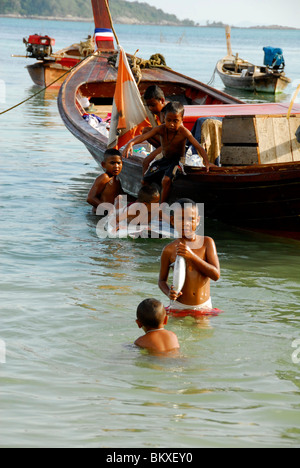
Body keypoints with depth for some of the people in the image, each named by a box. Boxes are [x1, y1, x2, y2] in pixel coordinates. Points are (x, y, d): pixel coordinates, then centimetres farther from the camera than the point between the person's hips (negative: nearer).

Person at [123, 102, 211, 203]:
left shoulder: (183, 132, -24)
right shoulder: (161, 129, -15)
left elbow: (198, 147, -28)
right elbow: (143, 137, -26)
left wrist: (207, 163, -42)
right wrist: (131, 143, -47)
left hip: (178, 160, -6)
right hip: (164, 160, 6)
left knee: (166, 180, -30)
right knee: (145, 181, 12)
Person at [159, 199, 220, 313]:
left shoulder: (207, 243, -3)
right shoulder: (169, 250, -4)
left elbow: (216, 275, -11)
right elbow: (162, 280, 8)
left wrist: (192, 256, -20)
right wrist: (169, 293, -15)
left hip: (204, 306, 0)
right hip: (179, 307, 0)